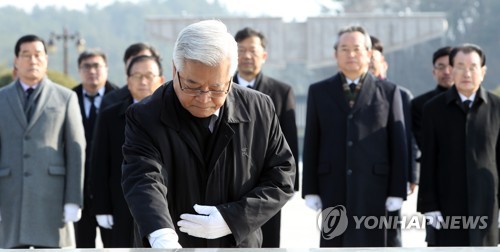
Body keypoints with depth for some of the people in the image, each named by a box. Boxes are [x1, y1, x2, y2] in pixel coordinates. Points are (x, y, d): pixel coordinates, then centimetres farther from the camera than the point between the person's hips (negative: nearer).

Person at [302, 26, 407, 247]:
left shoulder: (388, 92, 6)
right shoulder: (319, 92, 10)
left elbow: (398, 144, 4)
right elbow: (311, 143, 7)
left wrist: (397, 191, -2)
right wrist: (310, 190, 1)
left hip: (373, 190, -1)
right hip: (333, 190, 1)